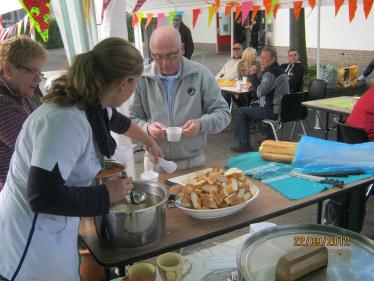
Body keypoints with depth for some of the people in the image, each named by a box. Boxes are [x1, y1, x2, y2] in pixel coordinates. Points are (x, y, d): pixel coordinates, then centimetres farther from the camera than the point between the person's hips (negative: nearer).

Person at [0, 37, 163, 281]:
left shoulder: (94, 103, -4)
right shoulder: (65, 120, -31)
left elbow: (118, 121, 20)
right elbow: (43, 196, -31)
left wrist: (149, 142, 35)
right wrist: (106, 194, -21)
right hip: (32, 235, -8)